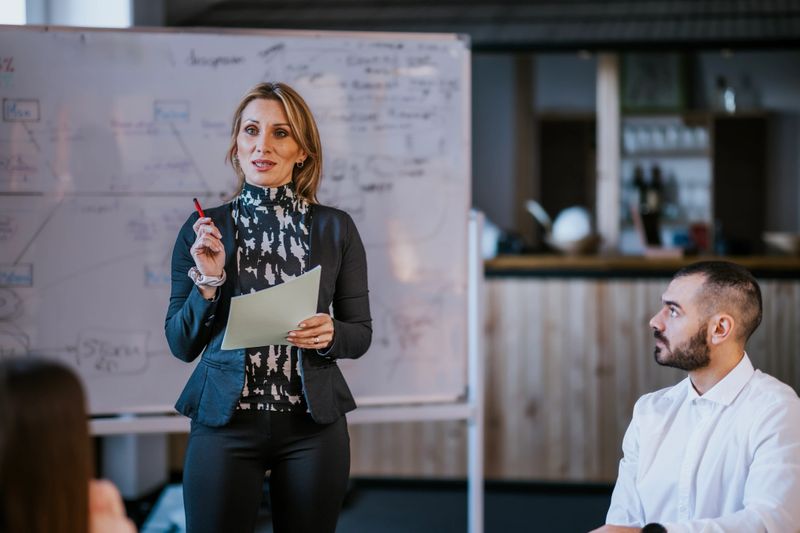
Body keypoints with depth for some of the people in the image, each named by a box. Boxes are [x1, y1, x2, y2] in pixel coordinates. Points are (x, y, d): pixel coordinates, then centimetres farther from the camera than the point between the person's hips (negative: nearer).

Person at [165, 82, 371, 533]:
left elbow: (361, 334, 7)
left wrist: (330, 334, -14)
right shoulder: (204, 229, 1)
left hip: (313, 424, 1)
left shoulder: (336, 228, 2)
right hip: (225, 421, 0)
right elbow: (181, 344, 2)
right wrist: (208, 282, -12)